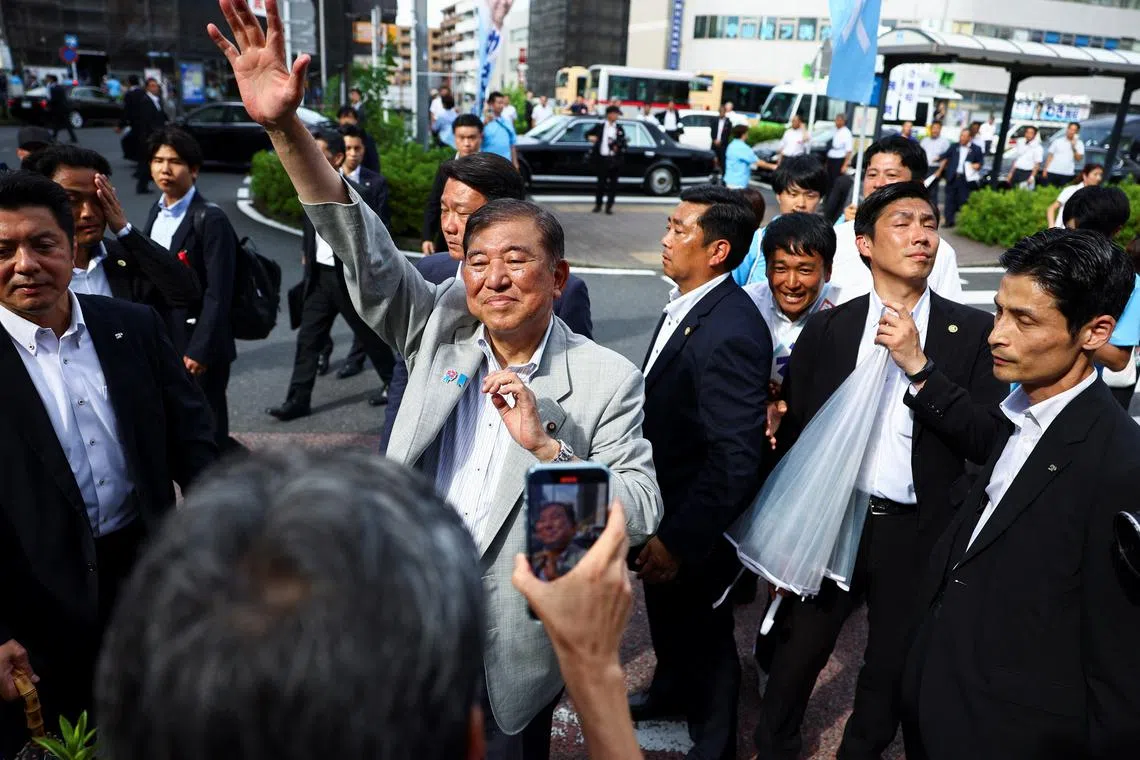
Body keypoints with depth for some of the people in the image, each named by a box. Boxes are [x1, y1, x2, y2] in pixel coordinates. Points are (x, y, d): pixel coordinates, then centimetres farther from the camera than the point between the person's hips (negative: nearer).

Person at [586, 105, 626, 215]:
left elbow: (623, 143, 10)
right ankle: (598, 204, 16)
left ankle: (609, 206, 7)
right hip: (601, 158, -1)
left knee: (613, 183, 1)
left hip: (614, 159, 1)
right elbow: (588, 133, 10)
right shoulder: (600, 127, 6)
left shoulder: (620, 129, 10)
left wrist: (618, 146, -11)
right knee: (601, 182, 4)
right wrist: (590, 137, -12)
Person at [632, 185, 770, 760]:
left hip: (696, 524, -8)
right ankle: (672, 691, 59)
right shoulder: (686, 304, -2)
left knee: (702, 632, 16)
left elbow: (736, 458, -30)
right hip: (664, 504, 8)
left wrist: (679, 539, -24)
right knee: (666, 615, 30)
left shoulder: (730, 334, -31)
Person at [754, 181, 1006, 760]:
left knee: (892, 670, 18)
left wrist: (919, 362, -20)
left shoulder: (973, 331, -2)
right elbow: (793, 432, 2)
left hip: (917, 533, 0)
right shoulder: (827, 328, 0)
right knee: (794, 657, 14)